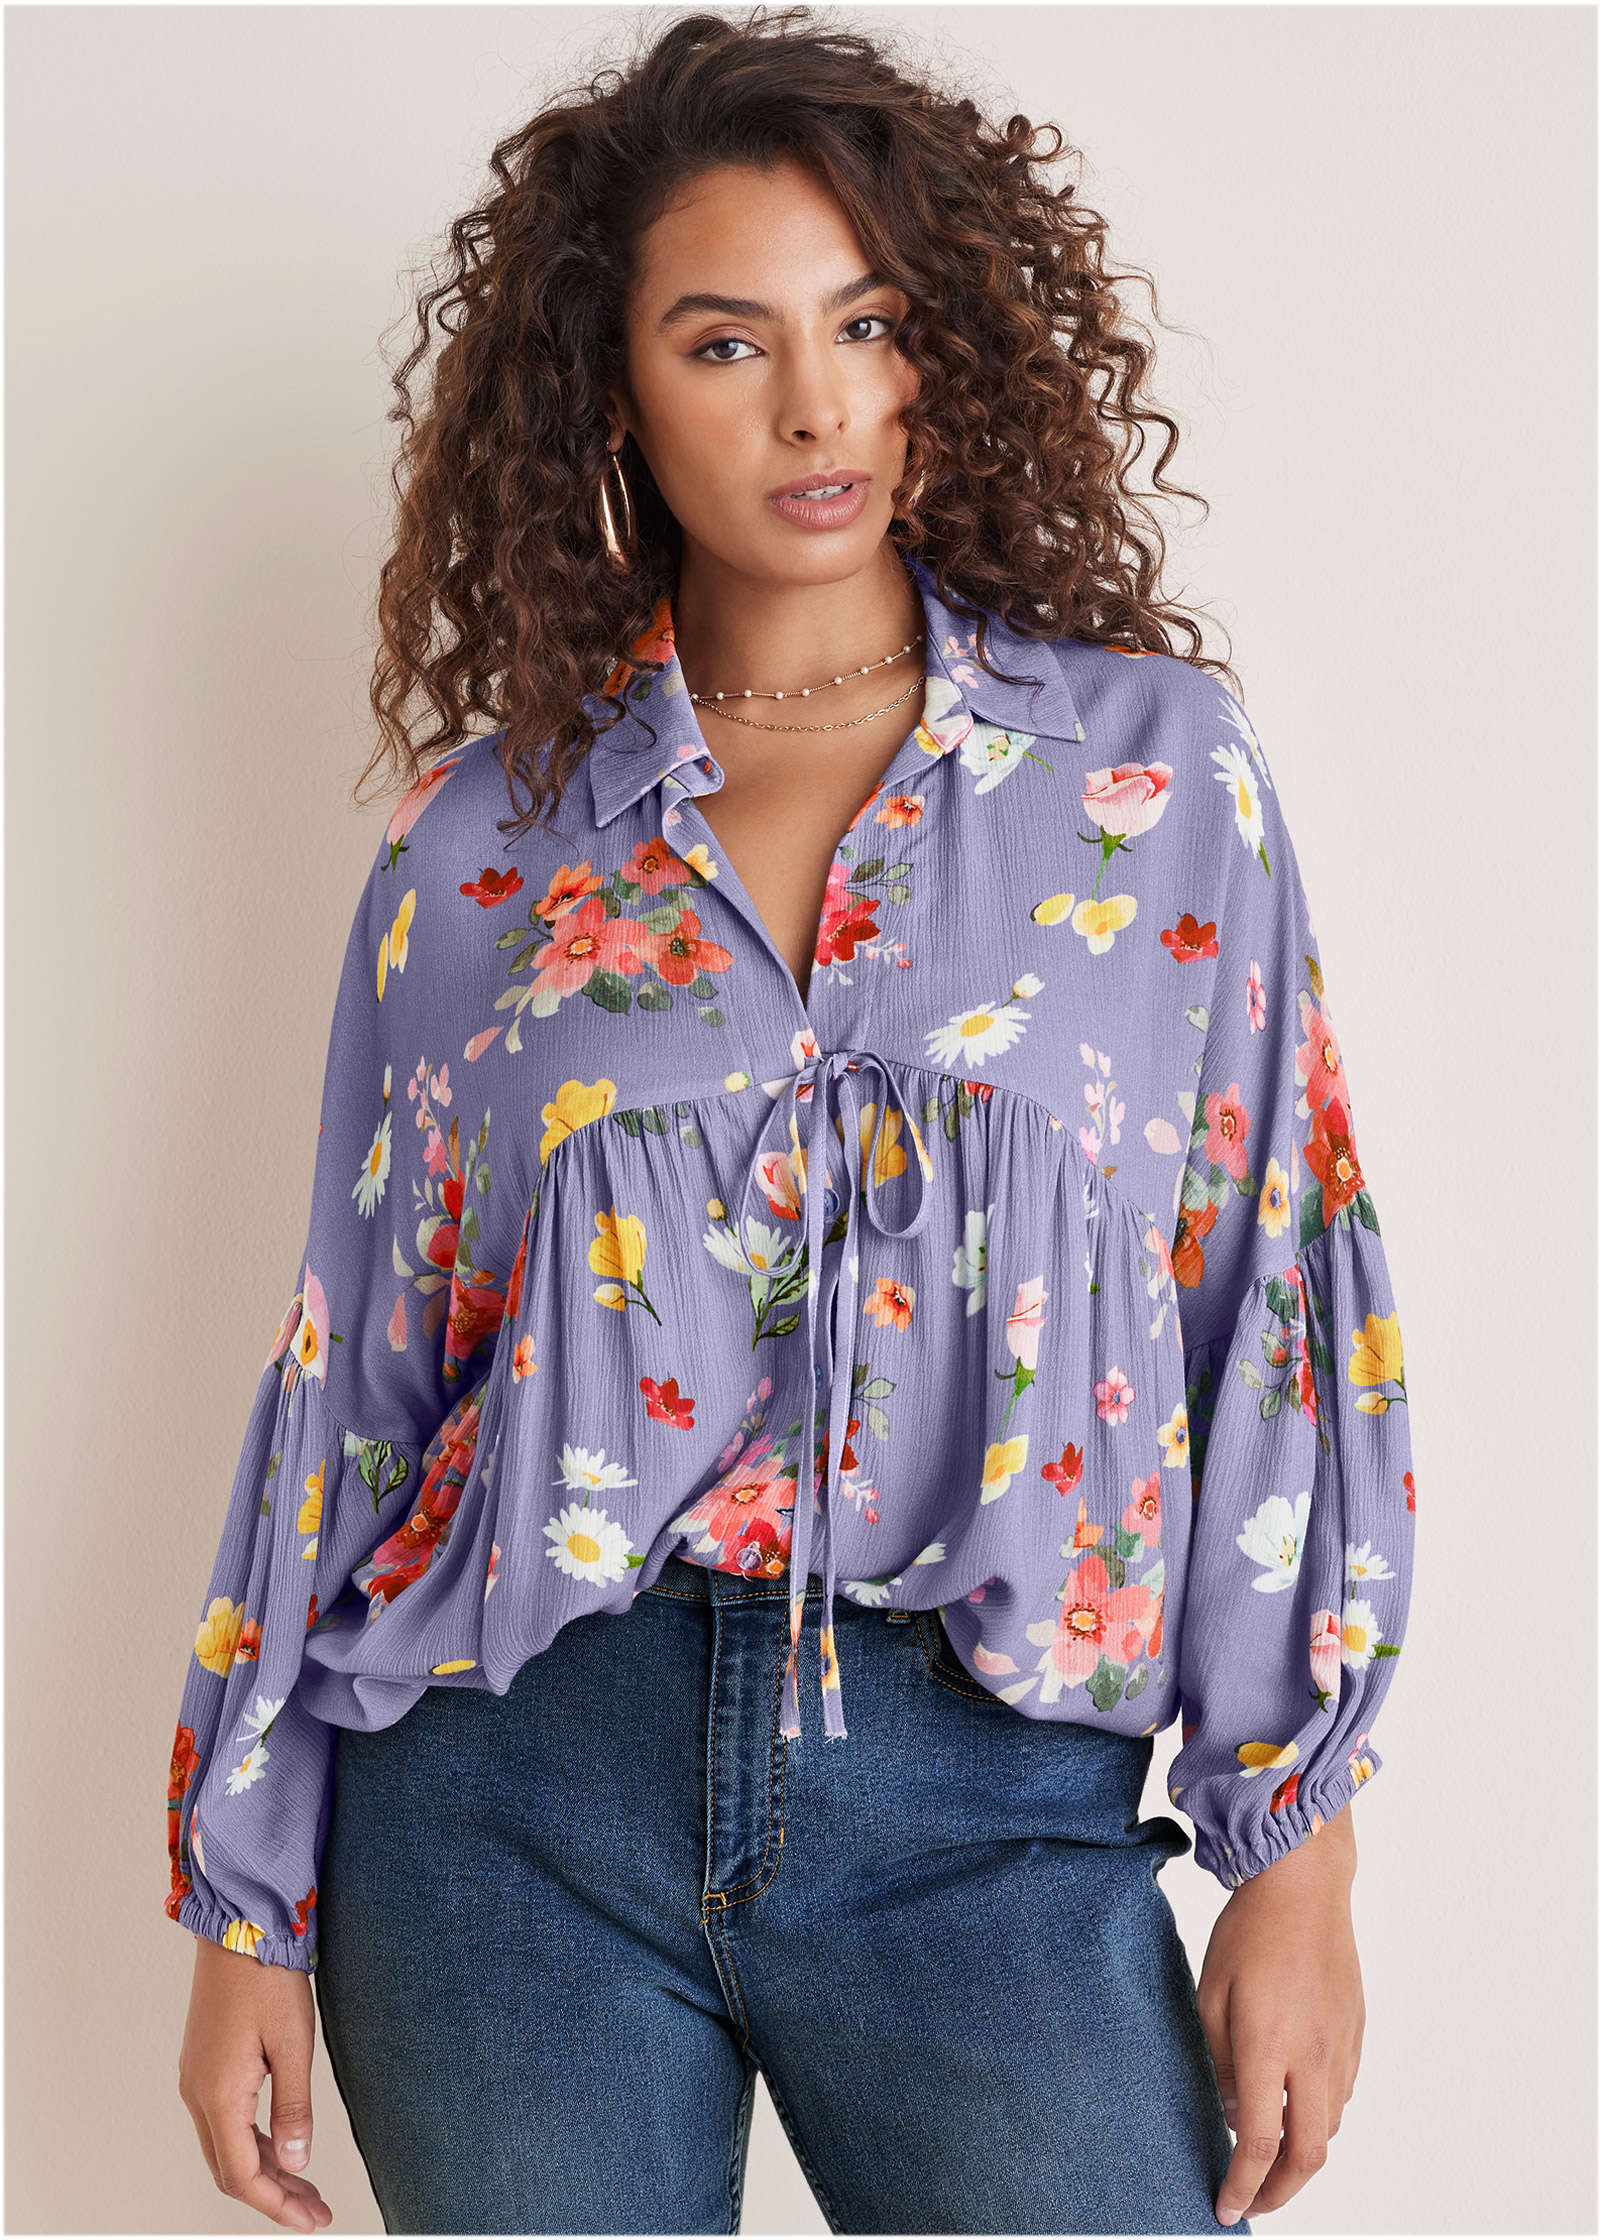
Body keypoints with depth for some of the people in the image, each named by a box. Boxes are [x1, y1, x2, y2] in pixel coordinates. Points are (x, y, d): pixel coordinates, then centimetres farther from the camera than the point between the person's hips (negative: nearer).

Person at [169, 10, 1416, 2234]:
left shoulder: (1159, 770, 4)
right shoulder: (480, 833, 6)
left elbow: (1286, 1302, 3)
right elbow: (350, 1362, 8)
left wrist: (1297, 1855, -1)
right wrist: (249, 1906, 8)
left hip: (984, 1801, -1)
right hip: (511, 1786, 1)